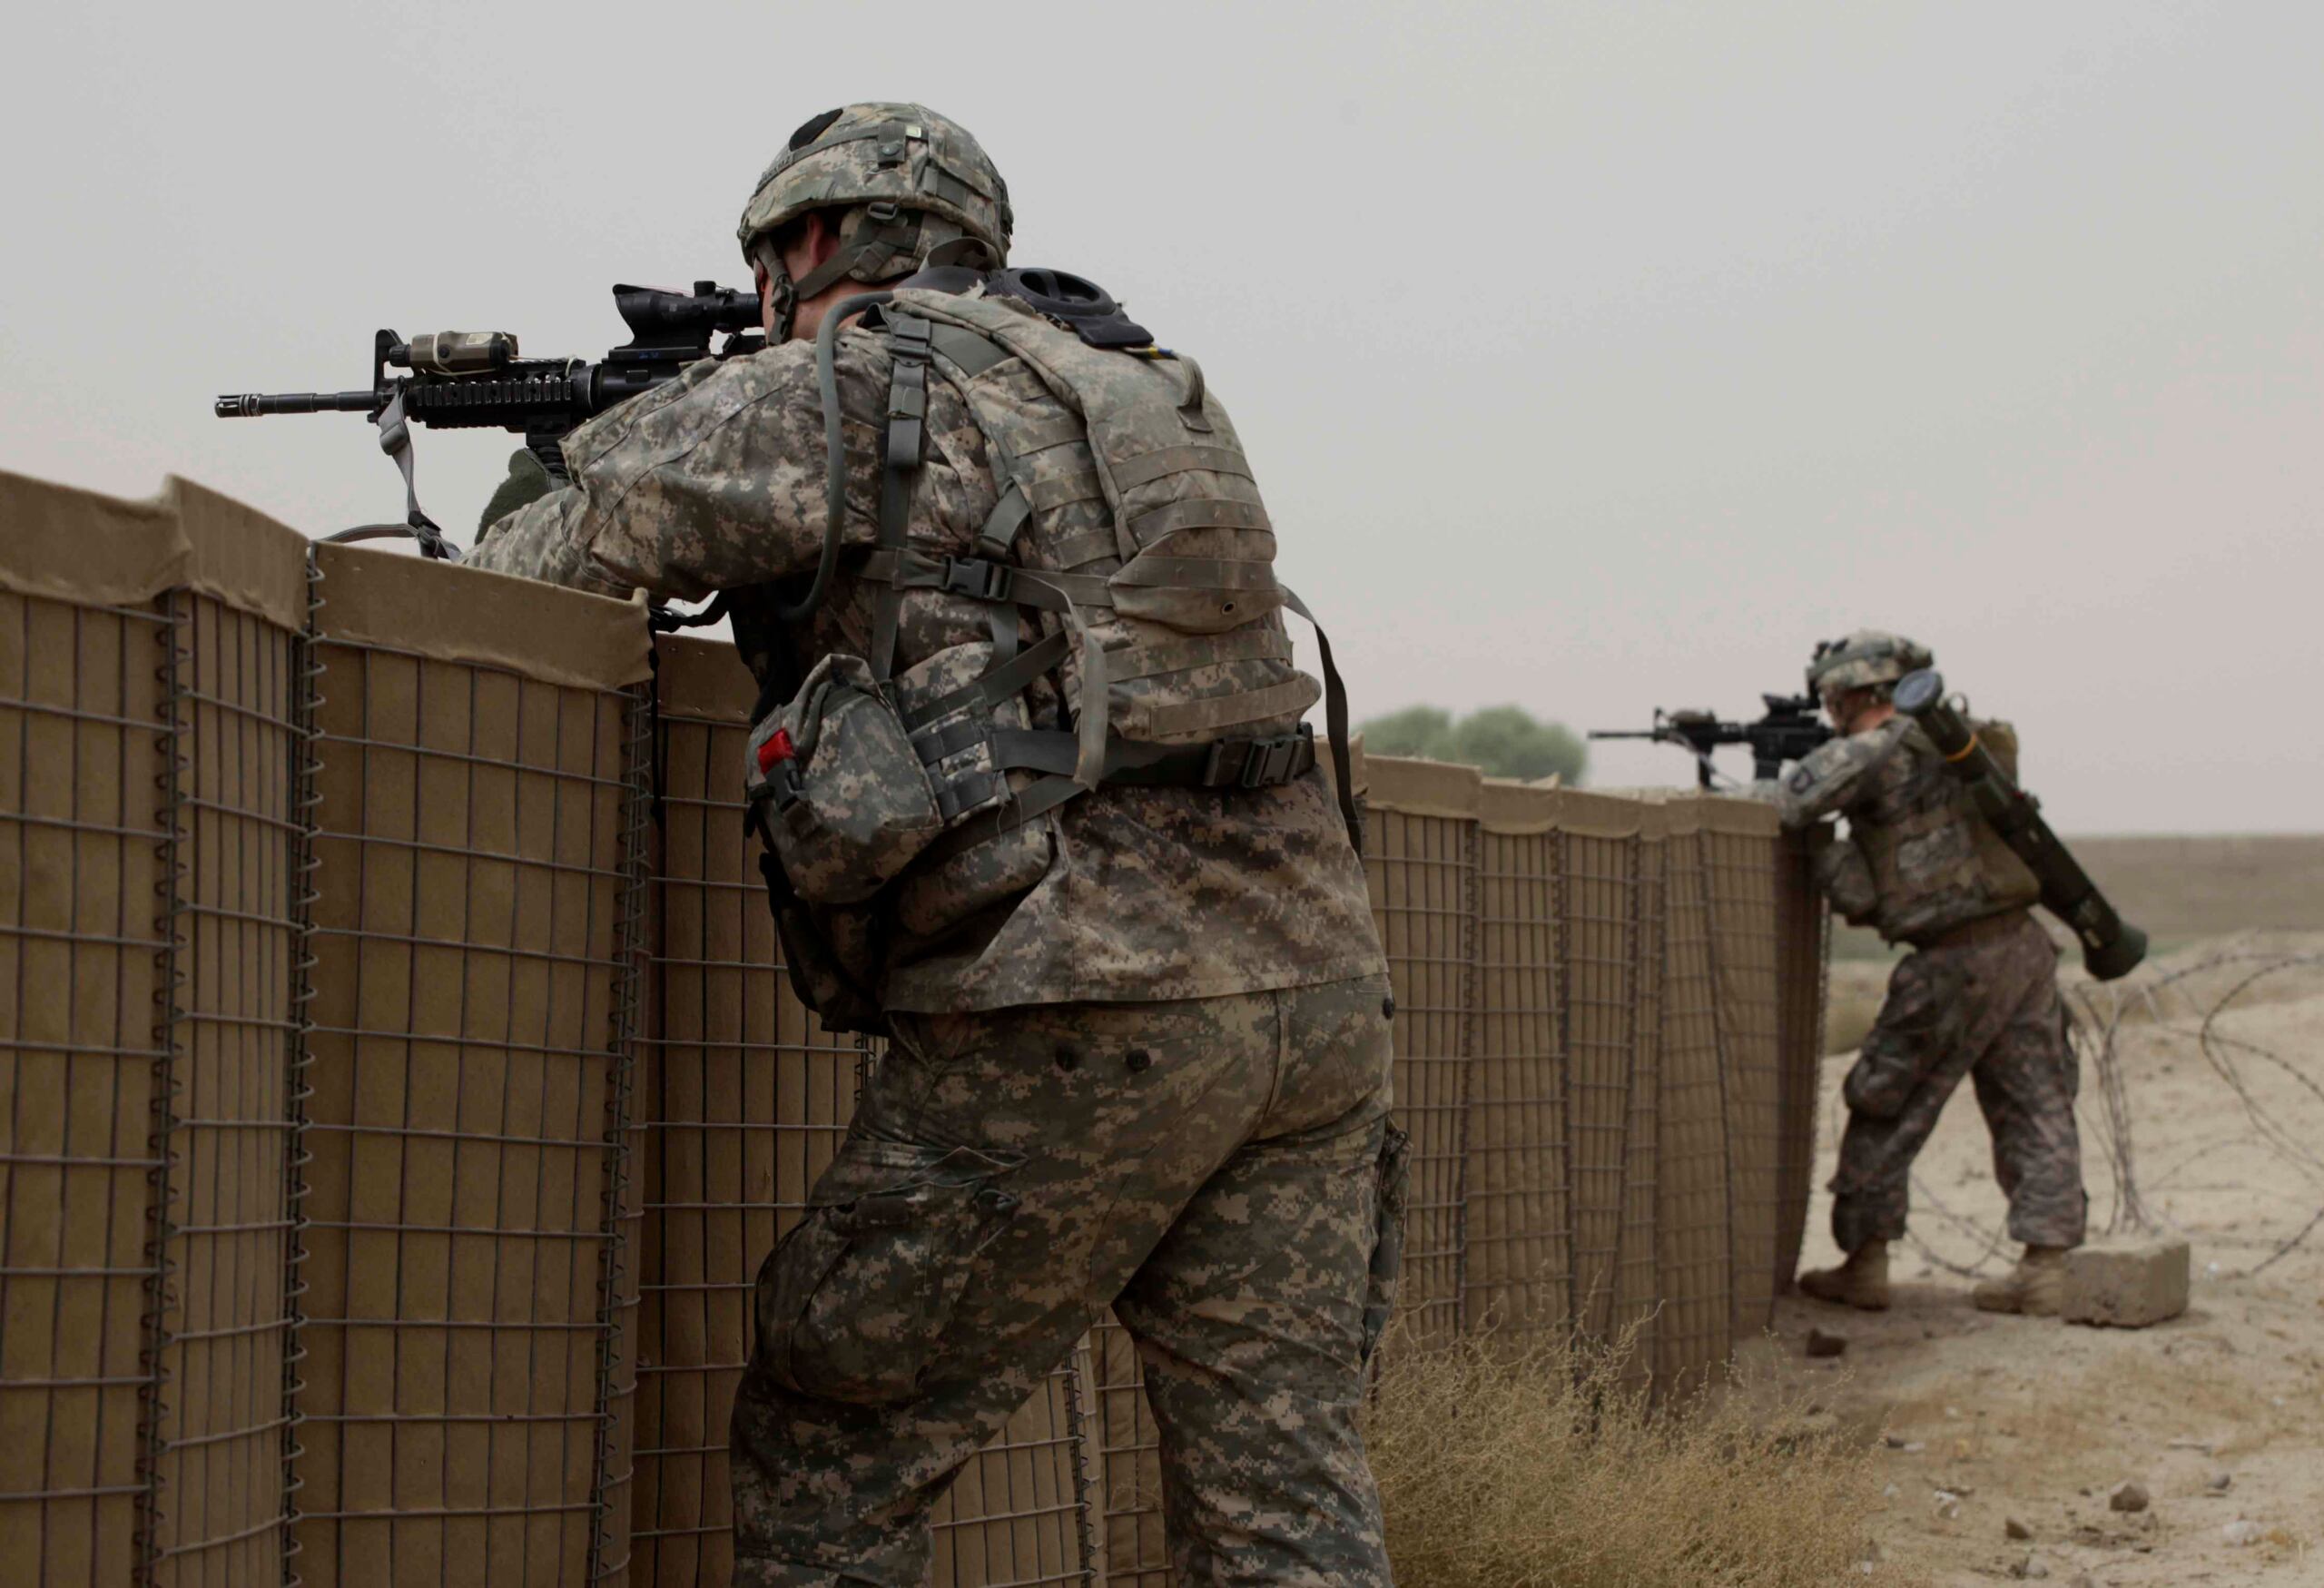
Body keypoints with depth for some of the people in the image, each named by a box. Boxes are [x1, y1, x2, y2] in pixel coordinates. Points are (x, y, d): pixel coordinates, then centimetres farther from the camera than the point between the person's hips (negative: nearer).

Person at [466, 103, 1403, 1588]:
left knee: (831, 1455, 9)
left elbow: (565, 548, 10)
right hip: (1315, 980, 7)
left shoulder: (842, 394, 1)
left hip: (1083, 1017, -7)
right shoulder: (1146, 389, 23)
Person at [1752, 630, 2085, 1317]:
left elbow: (1783, 807, -11)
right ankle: (2045, 1267, 4)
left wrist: (1753, 789, 10)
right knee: (2036, 1109, 7)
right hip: (2024, 945, 7)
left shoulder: (1875, 753, -9)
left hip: (1955, 965, -7)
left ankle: (1864, 1264, 13)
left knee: (1885, 1112, 7)